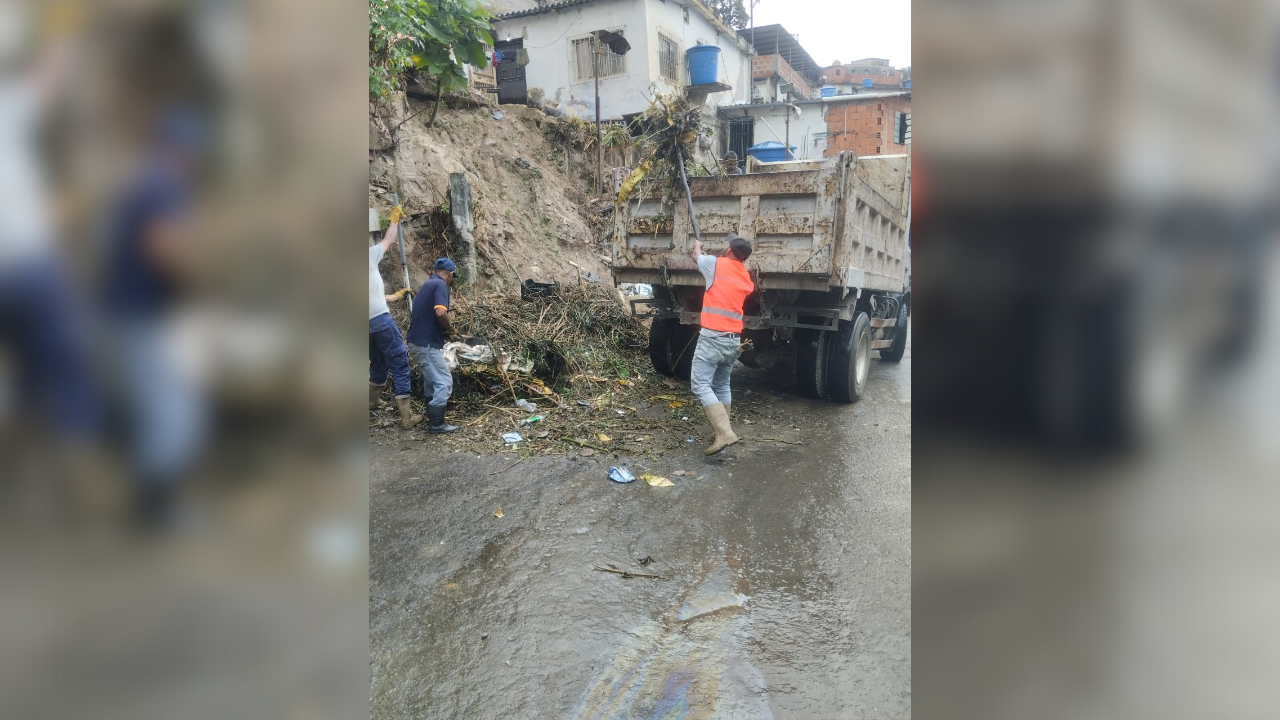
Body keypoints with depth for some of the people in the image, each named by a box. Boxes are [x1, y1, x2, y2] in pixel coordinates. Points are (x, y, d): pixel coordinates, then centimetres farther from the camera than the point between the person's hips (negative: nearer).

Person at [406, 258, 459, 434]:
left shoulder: (428, 283, 17)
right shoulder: (440, 285, -13)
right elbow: (440, 313, -28)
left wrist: (443, 329, 18)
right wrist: (449, 328, -10)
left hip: (418, 341, 10)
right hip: (426, 344, -10)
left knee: (432, 380, 23)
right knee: (444, 382, -4)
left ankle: (432, 413, 33)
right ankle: (436, 423, -1)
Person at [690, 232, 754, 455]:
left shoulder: (716, 264, -4)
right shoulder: (746, 278, 13)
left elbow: (696, 257, 17)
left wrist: (697, 245, 39)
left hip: (713, 337, -7)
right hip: (733, 340, 7)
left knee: (700, 384, -9)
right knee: (722, 385, 19)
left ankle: (724, 433, -21)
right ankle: (724, 432, 21)